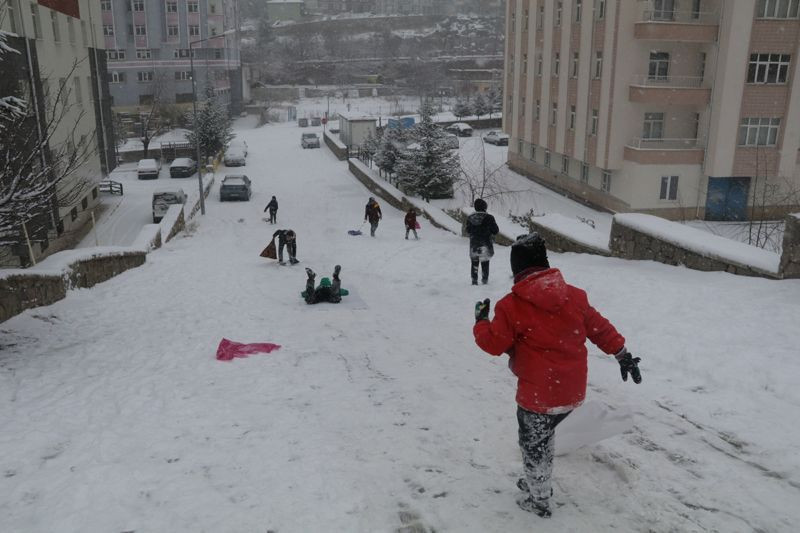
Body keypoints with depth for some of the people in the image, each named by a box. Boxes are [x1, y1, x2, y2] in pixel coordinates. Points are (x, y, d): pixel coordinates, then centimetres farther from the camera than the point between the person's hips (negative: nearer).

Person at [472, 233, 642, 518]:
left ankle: (538, 500, 31)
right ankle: (539, 484, 44)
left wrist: (481, 320, 7)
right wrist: (622, 354, 17)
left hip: (538, 395, -6)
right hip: (573, 391, 6)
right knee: (543, 437, 27)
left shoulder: (512, 304, -15)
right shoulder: (574, 295, 0)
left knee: (533, 445, 15)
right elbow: (599, 327, 7)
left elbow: (494, 344, -10)